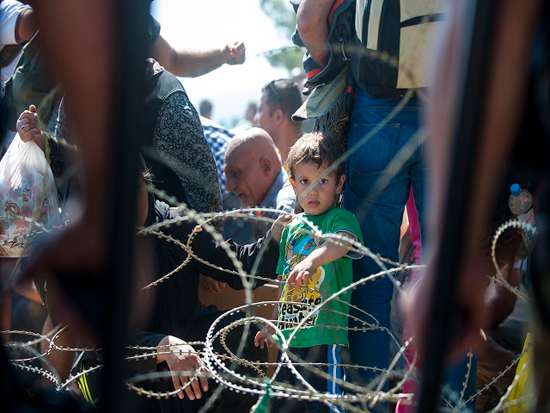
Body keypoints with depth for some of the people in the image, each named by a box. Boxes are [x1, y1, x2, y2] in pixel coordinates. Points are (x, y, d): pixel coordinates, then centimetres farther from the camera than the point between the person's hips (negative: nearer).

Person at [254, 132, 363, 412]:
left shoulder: (341, 219, -7)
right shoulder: (292, 227, 12)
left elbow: (343, 240, -32)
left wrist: (314, 259, -50)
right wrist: (272, 325, 26)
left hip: (324, 334, -7)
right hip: (289, 336, 7)